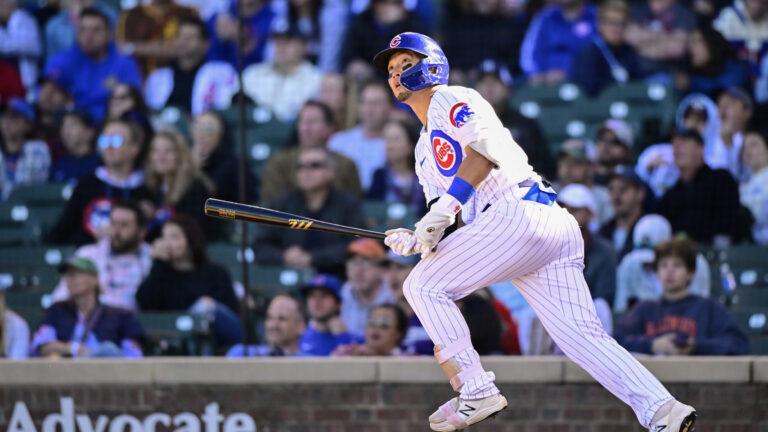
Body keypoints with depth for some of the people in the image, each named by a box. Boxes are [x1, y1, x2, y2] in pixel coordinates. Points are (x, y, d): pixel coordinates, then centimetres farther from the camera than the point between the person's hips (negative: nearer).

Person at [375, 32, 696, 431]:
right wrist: (415, 240, 7)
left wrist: (444, 208, -19)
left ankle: (475, 393, -9)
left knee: (424, 286, -4)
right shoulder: (425, 150, 33)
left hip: (519, 215, -9)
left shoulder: (451, 100, 6)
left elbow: (487, 147, -14)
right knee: (582, 336, -4)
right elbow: (446, 225, 28)